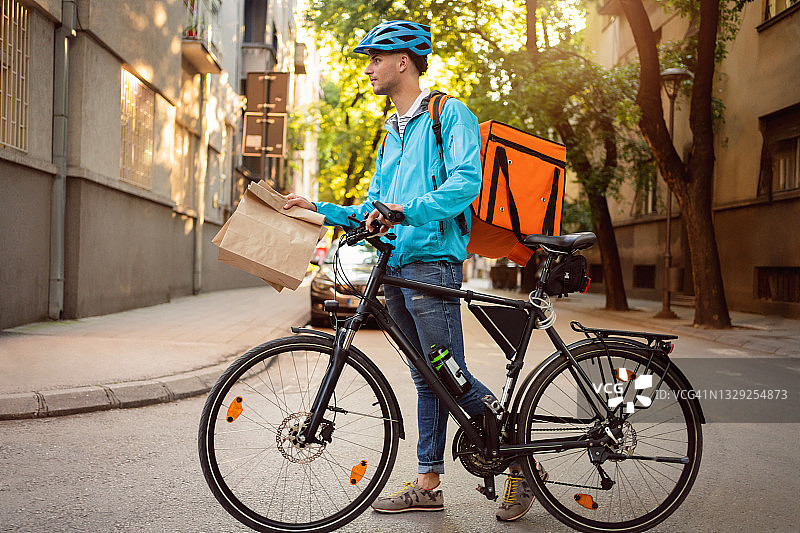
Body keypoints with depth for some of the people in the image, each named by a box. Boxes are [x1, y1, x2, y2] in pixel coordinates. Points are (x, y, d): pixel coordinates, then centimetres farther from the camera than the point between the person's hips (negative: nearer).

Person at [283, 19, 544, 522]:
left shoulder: (449, 113, -2)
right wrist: (320, 208, 16)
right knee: (426, 380, 11)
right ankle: (428, 484, 16)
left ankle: (524, 465, 7)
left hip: (433, 262, -8)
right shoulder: (393, 131, 24)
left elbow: (466, 182, -17)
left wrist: (408, 210, -29)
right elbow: (375, 208, 26)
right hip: (396, 266, 8)